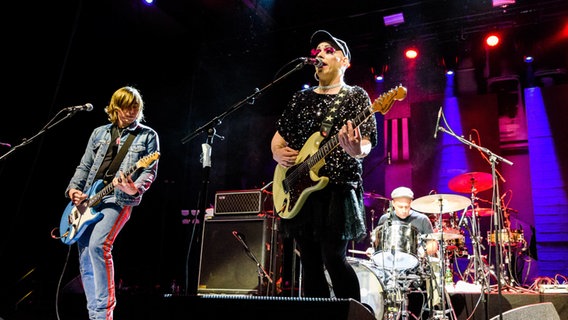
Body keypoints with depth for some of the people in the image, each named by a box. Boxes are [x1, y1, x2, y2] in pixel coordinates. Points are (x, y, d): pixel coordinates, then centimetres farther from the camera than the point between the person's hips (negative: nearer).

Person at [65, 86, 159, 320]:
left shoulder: (147, 136, 4)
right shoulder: (99, 133, 17)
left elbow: (150, 171, -4)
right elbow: (84, 165, 18)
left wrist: (134, 189, -23)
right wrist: (74, 188, 0)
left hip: (119, 198, -6)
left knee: (98, 244, -26)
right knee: (85, 261, 5)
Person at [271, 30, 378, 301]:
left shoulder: (356, 96, 5)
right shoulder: (300, 98, 17)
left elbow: (366, 144, -6)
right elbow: (278, 137, 20)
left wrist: (356, 150, -29)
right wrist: (278, 152, -2)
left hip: (338, 189, -5)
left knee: (334, 259, -13)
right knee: (310, 264, 6)